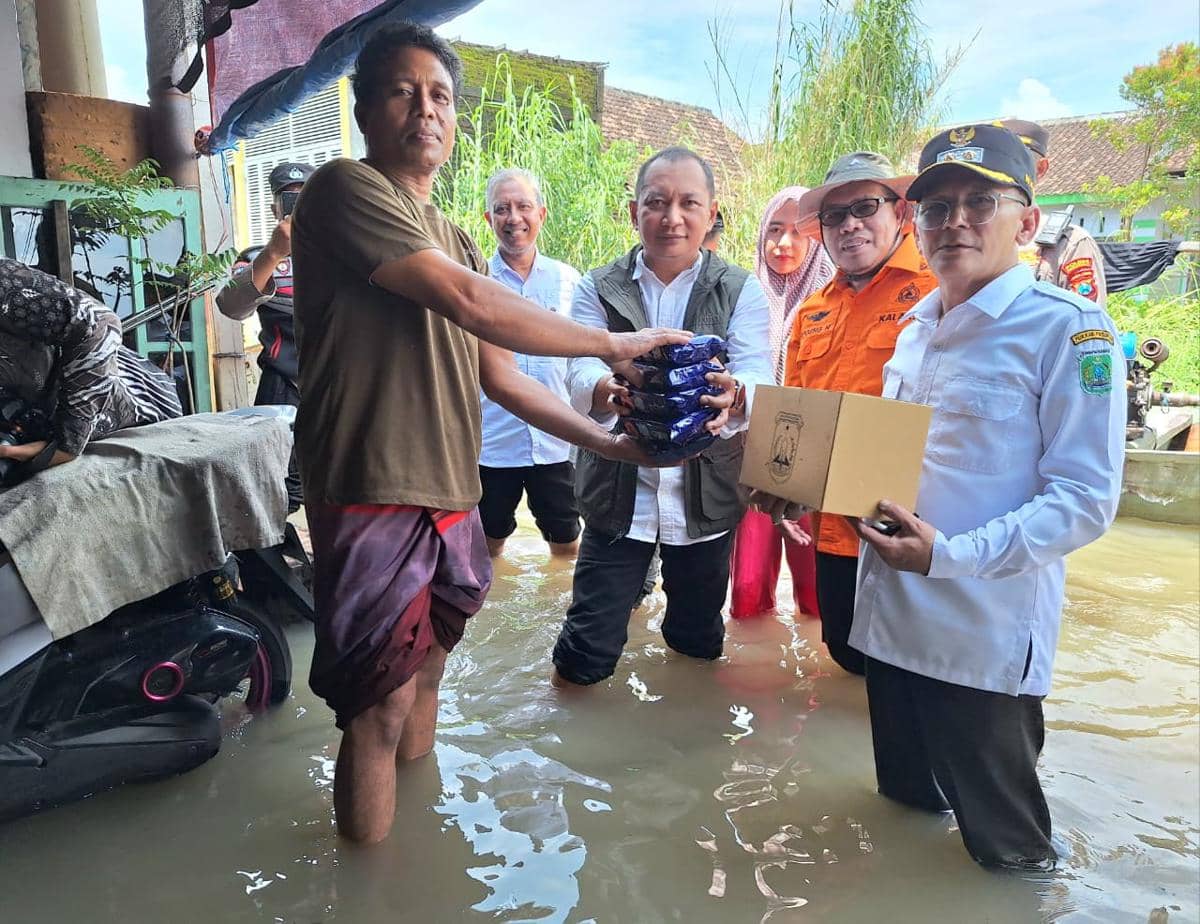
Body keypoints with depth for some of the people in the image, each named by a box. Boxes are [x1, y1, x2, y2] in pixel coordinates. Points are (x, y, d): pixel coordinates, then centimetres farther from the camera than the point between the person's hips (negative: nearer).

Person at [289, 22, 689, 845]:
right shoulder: (346, 191, -7)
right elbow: (471, 304, -17)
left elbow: (500, 376, 15)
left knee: (425, 679, 18)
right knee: (383, 709, -1)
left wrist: (613, 444, 9)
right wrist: (613, 342, -9)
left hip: (450, 499, 8)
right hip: (375, 497, -8)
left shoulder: (458, 241, 18)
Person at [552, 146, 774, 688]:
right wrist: (605, 391, -40)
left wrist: (734, 396, -40)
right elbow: (580, 373, -14)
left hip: (706, 496, 1)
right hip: (618, 492, -1)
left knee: (700, 644, 18)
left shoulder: (741, 292, 1)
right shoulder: (598, 289, 1)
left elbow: (757, 375, -15)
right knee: (587, 657, 4)